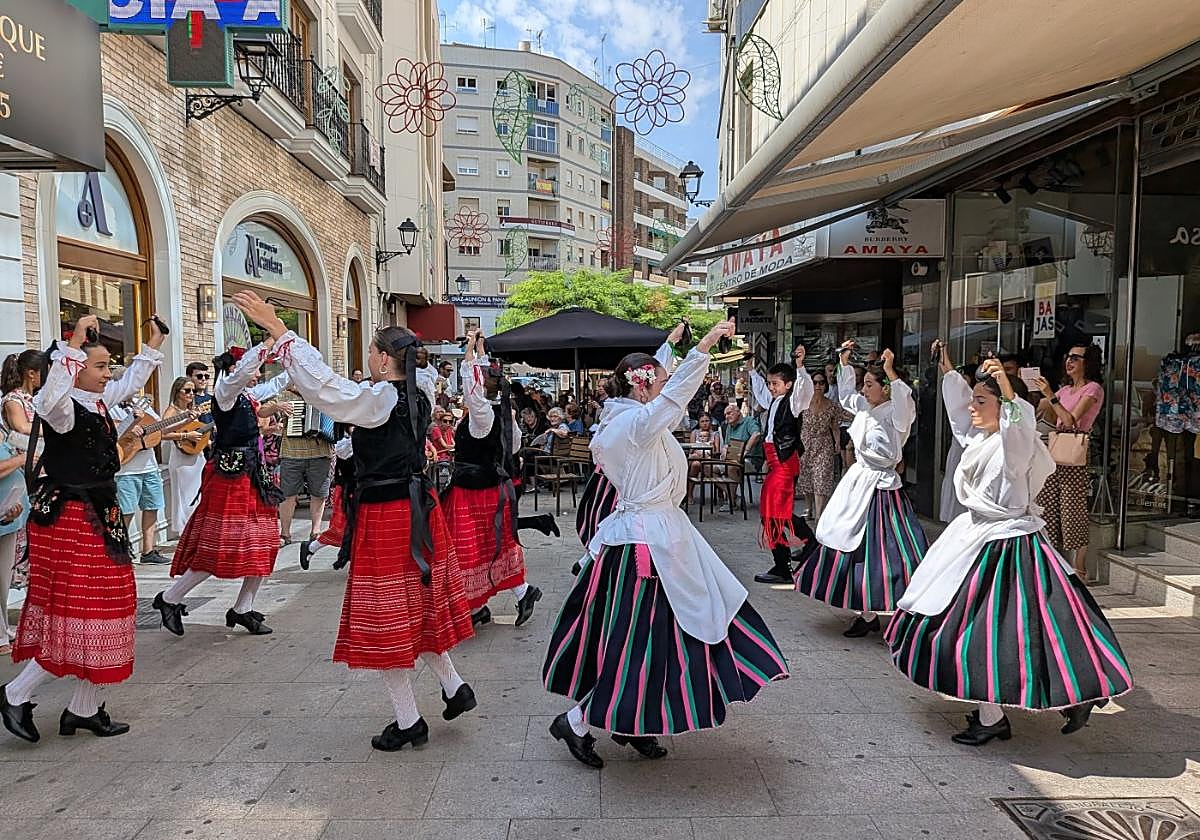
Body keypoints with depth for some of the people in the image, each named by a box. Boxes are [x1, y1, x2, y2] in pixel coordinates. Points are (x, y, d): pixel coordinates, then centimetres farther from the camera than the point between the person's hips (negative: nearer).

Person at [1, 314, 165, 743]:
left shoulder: (99, 401, 10)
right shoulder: (64, 409, -16)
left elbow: (131, 382, 29)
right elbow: (50, 399, -40)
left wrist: (153, 346, 30)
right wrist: (74, 343, -38)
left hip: (100, 517, 10)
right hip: (67, 519, -9)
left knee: (101, 612, 12)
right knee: (74, 615, -6)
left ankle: (84, 709, 23)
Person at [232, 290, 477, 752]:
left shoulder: (377, 399, -17)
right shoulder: (420, 394, 3)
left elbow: (320, 380, -22)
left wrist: (277, 329, -17)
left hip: (383, 515, -8)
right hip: (420, 508, 8)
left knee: (386, 616, 5)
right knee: (420, 604, 22)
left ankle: (409, 721, 16)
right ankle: (454, 687, 27)